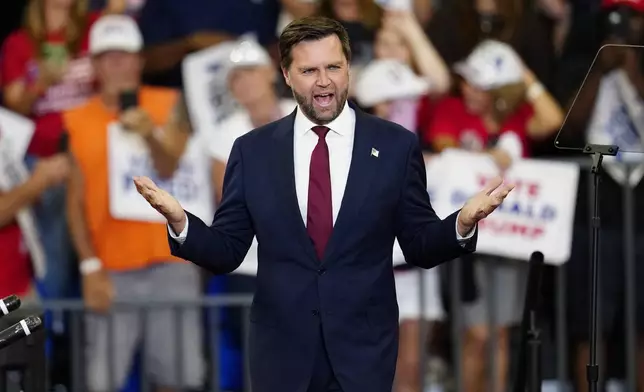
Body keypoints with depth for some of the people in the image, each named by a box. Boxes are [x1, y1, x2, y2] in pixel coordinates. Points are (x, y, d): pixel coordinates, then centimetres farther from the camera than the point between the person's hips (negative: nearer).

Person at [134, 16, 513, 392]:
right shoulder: (252, 150, 2)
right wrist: (180, 222, -15)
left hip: (364, 351, -1)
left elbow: (420, 247, 3)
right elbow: (227, 252, 3)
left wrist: (463, 224, -17)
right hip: (282, 351, 1)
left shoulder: (396, 146, 0)